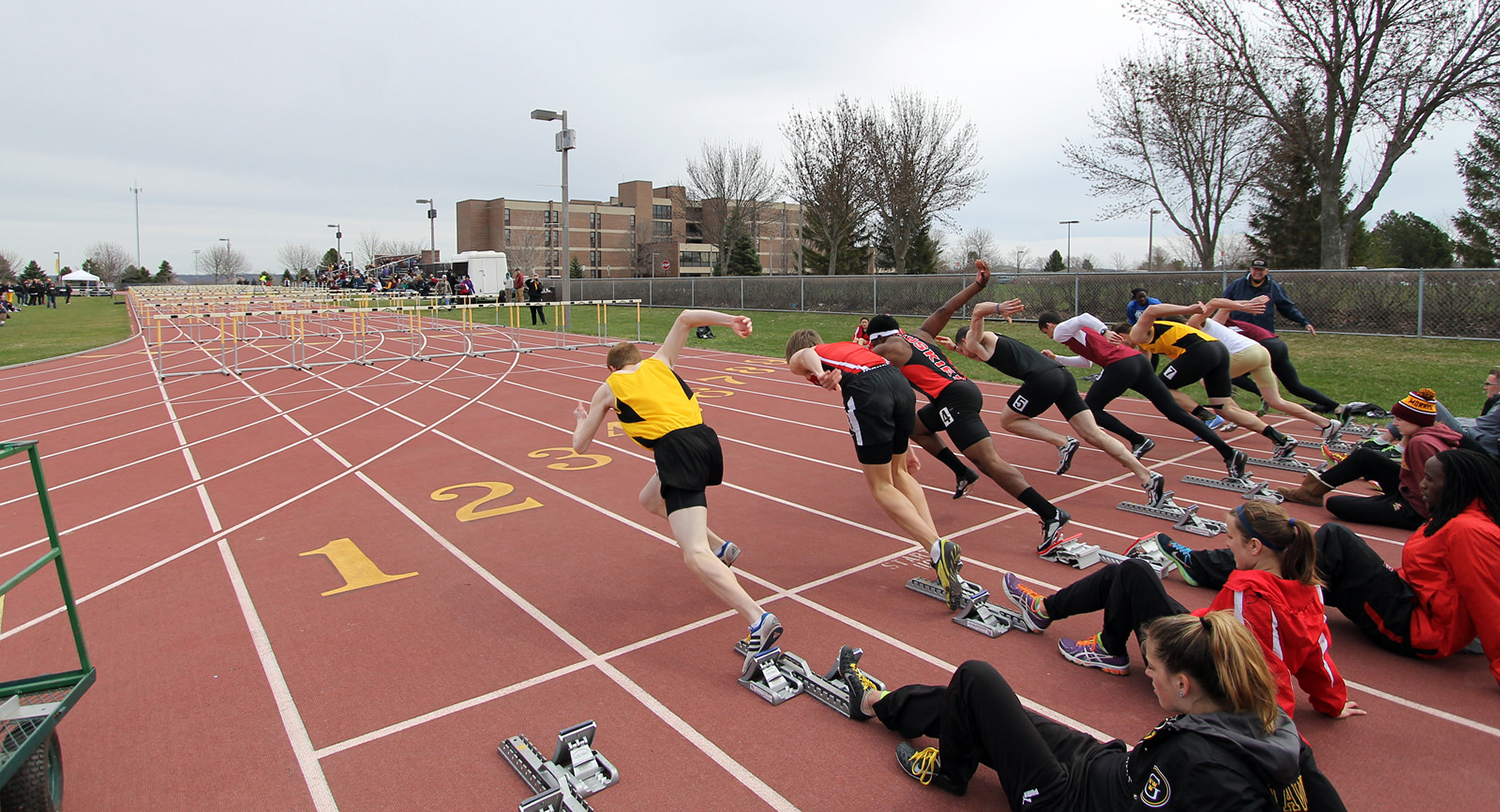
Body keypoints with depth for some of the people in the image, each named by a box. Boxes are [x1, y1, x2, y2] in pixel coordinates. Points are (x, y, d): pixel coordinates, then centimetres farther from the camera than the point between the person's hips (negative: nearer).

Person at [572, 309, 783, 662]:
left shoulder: (608, 388, 17)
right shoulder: (658, 362, 24)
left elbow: (580, 445, 24)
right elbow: (685, 318, 19)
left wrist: (582, 418, 45)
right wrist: (731, 320, 10)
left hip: (677, 453, -6)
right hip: (705, 438, 7)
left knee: (695, 556, -13)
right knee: (650, 500, 32)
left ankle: (758, 621, -28)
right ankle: (719, 547, 31)